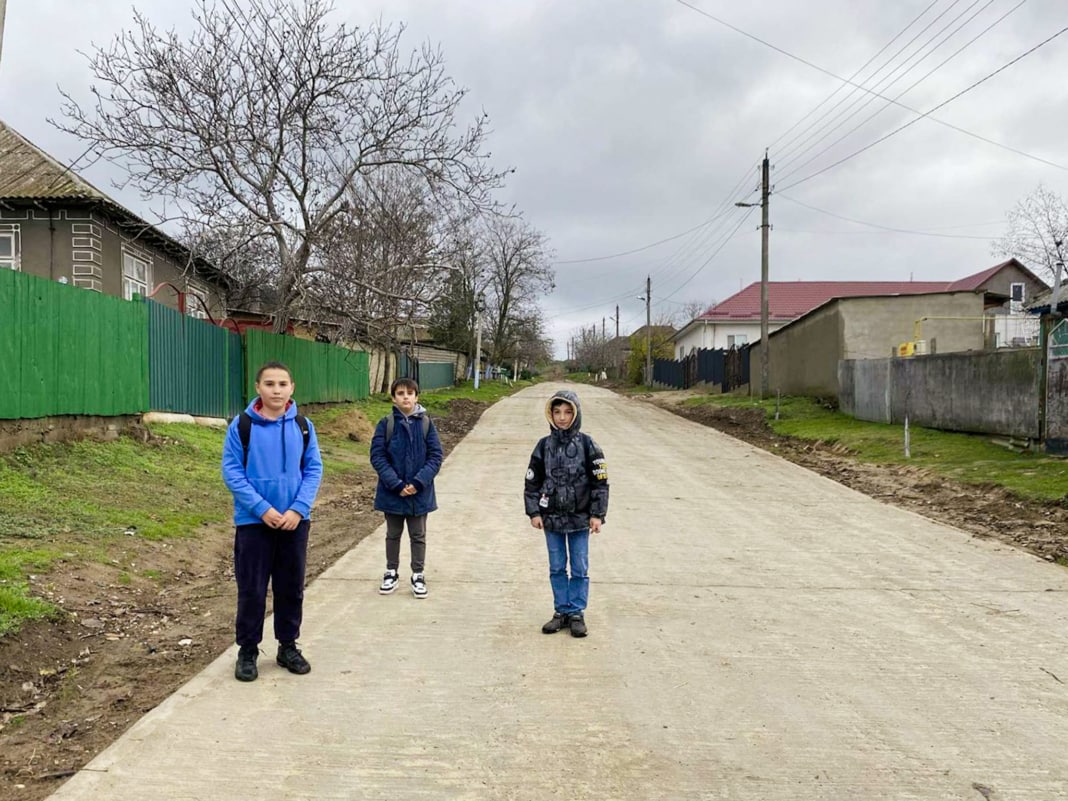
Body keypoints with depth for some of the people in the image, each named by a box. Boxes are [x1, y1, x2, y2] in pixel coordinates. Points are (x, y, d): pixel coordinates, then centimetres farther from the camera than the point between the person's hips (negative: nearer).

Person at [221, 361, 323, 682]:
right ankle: (247, 651, 21)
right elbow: (231, 471, -8)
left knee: (291, 587, 12)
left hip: (295, 520, 3)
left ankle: (288, 646, 27)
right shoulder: (241, 425, -7)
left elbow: (313, 470, 1)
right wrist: (262, 509, -16)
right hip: (253, 521, -2)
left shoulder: (304, 426, 1)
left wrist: (298, 509, -13)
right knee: (251, 590, 5)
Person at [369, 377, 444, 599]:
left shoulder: (426, 424, -5)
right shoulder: (386, 424, -7)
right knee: (393, 535, 16)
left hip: (420, 493, 0)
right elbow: (377, 456, -9)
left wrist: (418, 482, -15)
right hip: (392, 492, 0)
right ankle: (391, 573, 31)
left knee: (418, 536, 12)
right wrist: (396, 484, -16)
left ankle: (418, 575, 25)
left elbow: (435, 456, -5)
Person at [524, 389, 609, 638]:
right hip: (552, 519, 2)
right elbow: (532, 482, 5)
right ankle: (562, 611, 22)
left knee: (580, 568, 5)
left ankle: (577, 613, 17)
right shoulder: (544, 446, 0)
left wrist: (597, 514, -6)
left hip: (580, 518, -2)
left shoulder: (587, 445, -5)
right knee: (557, 568, 11)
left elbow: (600, 482, -3)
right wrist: (534, 512, -1)